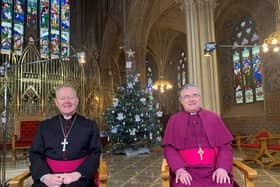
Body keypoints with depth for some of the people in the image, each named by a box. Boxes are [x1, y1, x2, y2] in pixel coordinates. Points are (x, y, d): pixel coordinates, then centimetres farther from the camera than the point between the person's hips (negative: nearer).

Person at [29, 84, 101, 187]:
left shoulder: (90, 125, 9)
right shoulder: (44, 125, 14)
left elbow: (95, 153, 2)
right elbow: (35, 154, 8)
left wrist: (77, 174, -13)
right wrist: (45, 176, -10)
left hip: (78, 177, -1)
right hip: (50, 177, 2)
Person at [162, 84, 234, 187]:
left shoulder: (213, 117, 14)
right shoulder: (174, 120, 11)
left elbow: (225, 145, 9)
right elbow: (169, 148, 3)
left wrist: (222, 168, -9)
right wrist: (179, 169, -14)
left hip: (213, 170, 1)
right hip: (186, 171, -1)